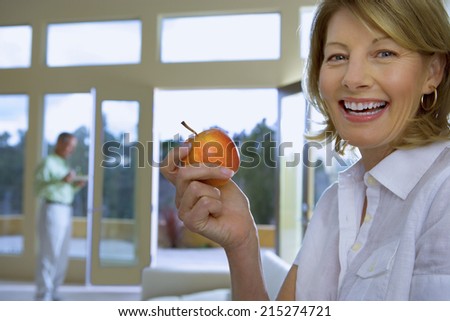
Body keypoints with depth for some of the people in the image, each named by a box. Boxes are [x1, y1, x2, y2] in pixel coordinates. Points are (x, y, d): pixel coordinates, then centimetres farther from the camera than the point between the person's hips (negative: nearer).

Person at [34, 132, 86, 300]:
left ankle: (52, 294, 17)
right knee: (48, 256, -7)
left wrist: (76, 186, 5)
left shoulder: (64, 165, 19)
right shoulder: (47, 163, -6)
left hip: (66, 212, 9)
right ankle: (43, 297, -2)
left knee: (62, 257, 9)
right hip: (52, 211, -9)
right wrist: (62, 181, -21)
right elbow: (39, 189, -15)